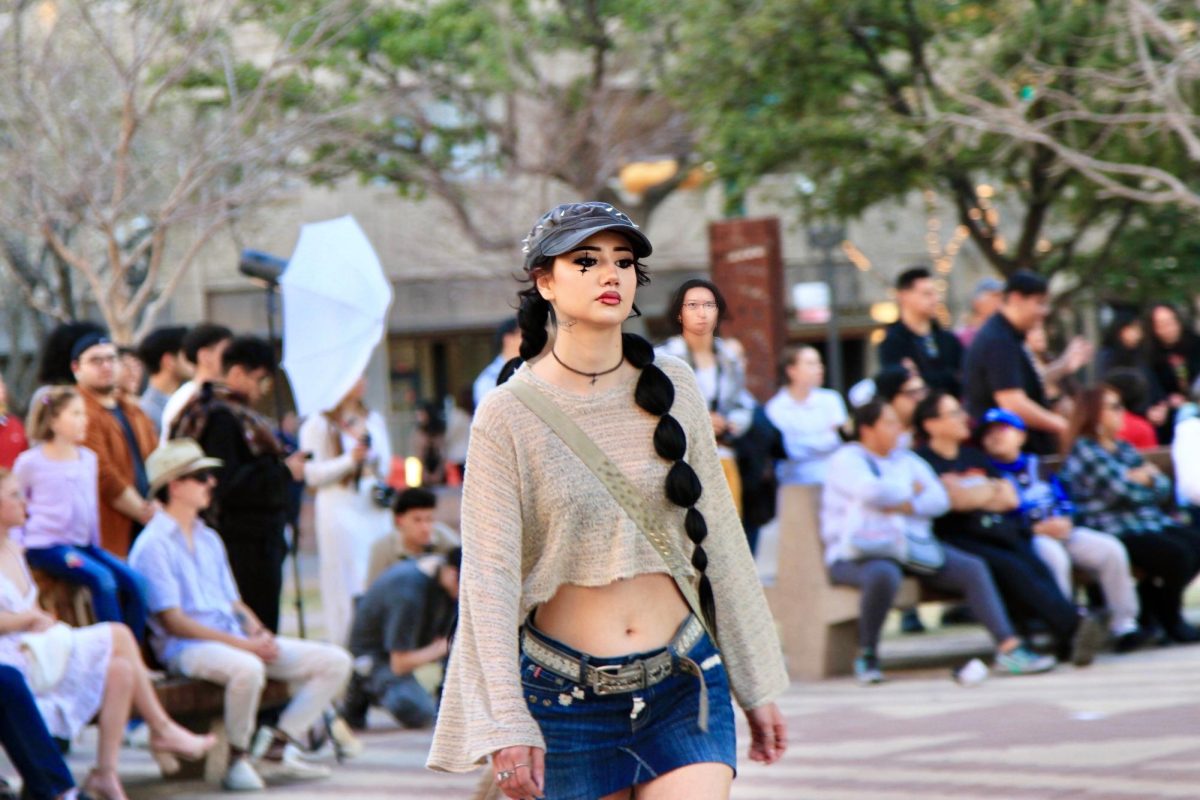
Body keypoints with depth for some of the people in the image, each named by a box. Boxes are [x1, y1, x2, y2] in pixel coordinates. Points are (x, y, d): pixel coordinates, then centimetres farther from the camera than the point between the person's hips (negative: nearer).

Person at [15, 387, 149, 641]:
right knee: (102, 579, -28)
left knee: (133, 581, -13)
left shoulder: (88, 458, 13)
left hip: (82, 543, 7)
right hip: (46, 545, -6)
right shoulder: (31, 462, -4)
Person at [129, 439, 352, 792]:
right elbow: (173, 621, -13)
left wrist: (257, 631, -1)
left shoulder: (209, 540, 22)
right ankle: (237, 760, -19)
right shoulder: (153, 545, -6)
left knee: (335, 661, -3)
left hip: (237, 640, 9)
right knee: (247, 668, -42)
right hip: (186, 648, -9)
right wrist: (241, 643, -18)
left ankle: (275, 750, -4)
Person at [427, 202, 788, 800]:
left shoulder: (673, 388, 3)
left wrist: (756, 686, 13)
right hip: (566, 698, -2)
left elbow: (720, 541, 10)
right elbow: (489, 577, -9)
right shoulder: (509, 414, -6)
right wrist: (507, 726, -16)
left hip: (683, 688, 2)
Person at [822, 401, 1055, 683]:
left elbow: (940, 500, 8)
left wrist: (905, 506, -11)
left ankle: (1008, 647, -17)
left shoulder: (906, 459, 20)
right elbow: (871, 491, -20)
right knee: (884, 575, -41)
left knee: (973, 568, -12)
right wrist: (911, 490, -2)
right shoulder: (847, 458, 1)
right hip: (859, 553, -7)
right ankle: (866, 655, -21)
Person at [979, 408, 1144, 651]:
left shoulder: (1037, 466, 23)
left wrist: (1065, 520, -3)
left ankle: (1123, 624, -10)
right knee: (1053, 556, -39)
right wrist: (1036, 528, -17)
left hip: (1062, 529, 6)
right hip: (1025, 539, -6)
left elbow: (1065, 501, 20)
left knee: (1111, 550, -13)